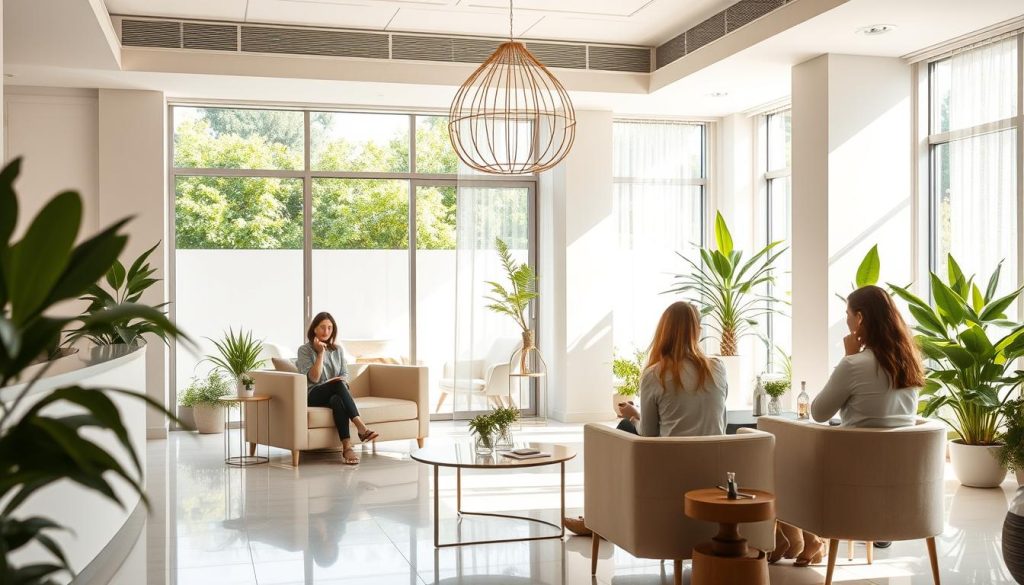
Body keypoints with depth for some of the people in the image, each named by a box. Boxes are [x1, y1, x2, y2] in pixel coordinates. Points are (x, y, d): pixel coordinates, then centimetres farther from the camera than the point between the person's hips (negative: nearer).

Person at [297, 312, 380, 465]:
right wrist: (321, 353, -15)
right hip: (314, 396, -3)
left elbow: (345, 375, 11)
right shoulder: (304, 350, 2)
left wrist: (342, 381, -13)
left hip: (335, 395, 3)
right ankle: (361, 427, -47)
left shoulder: (337, 349, 15)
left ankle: (347, 446, -52)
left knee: (337, 400, -37)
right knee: (338, 385, -36)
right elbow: (313, 378, -10)